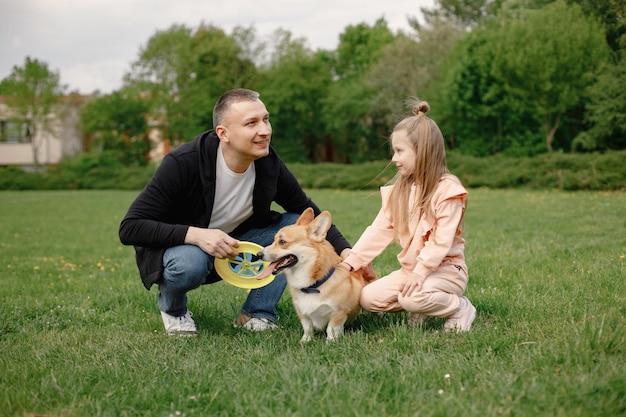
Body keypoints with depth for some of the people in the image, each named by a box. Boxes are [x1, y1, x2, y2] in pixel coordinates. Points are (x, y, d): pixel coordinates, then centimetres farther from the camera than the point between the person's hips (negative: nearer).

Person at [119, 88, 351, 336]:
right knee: (189, 263, -39)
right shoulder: (183, 164, -27)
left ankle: (257, 315, -5)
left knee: (297, 224, -12)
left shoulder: (269, 165, -13)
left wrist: (345, 252, -16)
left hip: (232, 247, 5)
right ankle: (172, 307, -3)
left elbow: (310, 214, 1)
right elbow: (129, 228, -28)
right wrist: (195, 234, -40)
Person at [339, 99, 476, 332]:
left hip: (445, 269, -6)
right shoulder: (398, 191, 7)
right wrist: (350, 262, -8)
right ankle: (418, 308, 9)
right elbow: (378, 232, 2)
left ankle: (459, 307, -4)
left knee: (412, 298, -33)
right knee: (367, 298, -12)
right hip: (409, 269, 6)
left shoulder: (447, 190, -15)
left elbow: (441, 241, -21)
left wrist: (419, 273, -28)